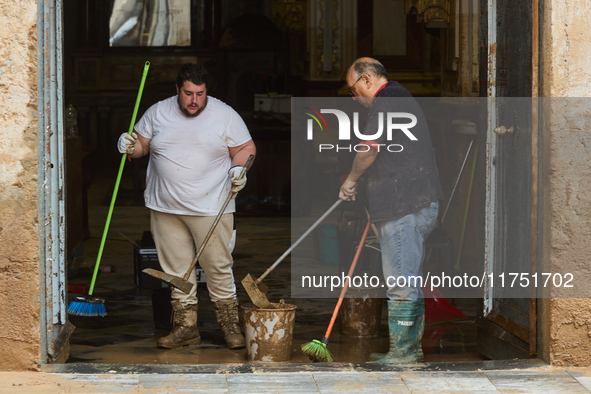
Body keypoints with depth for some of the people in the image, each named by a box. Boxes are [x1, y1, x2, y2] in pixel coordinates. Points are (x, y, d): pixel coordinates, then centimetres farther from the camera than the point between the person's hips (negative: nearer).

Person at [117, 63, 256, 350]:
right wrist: (130, 146, -9)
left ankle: (229, 325, 8)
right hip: (165, 208, 3)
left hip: (210, 206, -3)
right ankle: (185, 327, 14)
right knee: (177, 269, 6)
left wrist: (239, 168, -14)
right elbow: (142, 144, 13)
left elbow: (246, 147, 5)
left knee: (218, 267, -3)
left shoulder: (225, 115, 0)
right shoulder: (158, 113, 6)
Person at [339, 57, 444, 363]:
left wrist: (351, 180, -1)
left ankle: (402, 352, -4)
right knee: (408, 281, 15)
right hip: (421, 202, 11)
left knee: (400, 284, -7)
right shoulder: (406, 100, 23)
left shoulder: (385, 102, -10)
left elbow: (370, 148, -18)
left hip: (403, 206, -11)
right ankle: (411, 347, 20)